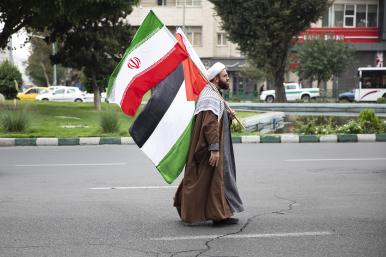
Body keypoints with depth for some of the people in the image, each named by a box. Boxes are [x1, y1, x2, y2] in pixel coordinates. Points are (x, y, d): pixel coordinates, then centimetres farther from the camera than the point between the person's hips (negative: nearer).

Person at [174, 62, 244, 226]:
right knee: (214, 178, -6)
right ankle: (218, 215, -1)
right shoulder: (211, 97, -17)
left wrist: (228, 116, 6)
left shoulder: (214, 95, 17)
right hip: (211, 148, -11)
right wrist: (214, 149, -28)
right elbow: (210, 124, -25)